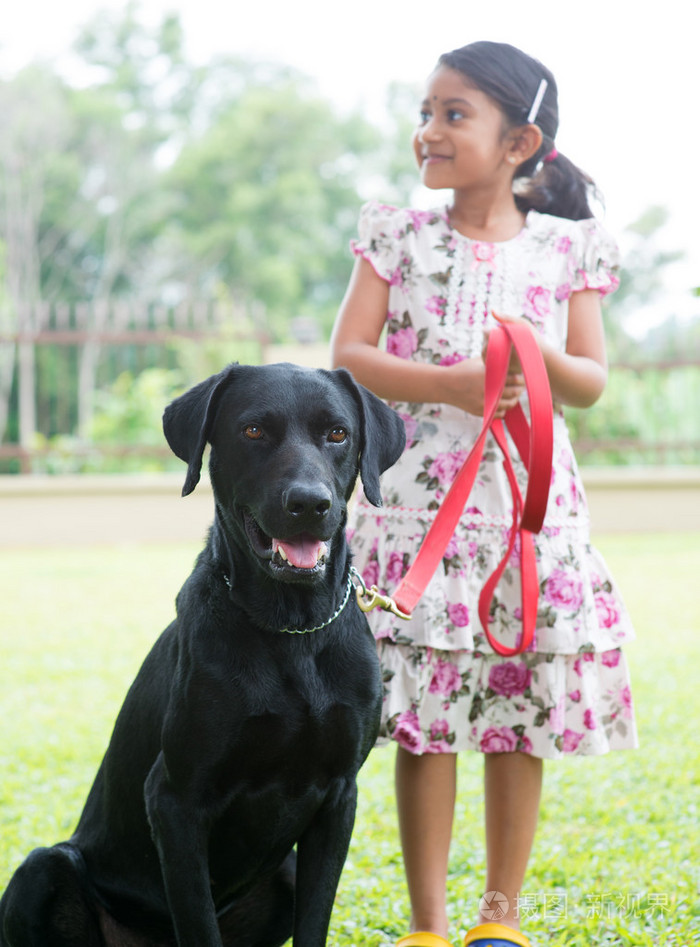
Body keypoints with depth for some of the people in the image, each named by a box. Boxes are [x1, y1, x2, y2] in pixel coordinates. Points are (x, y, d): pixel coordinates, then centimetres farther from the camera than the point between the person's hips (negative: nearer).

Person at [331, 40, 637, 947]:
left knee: (522, 715, 4)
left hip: (532, 500, 1)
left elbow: (591, 382, 4)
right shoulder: (398, 236, 4)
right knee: (423, 716, -2)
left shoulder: (567, 248, 6)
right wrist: (448, 382, -17)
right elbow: (348, 356, -3)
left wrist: (540, 357, -18)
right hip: (420, 494, -1)